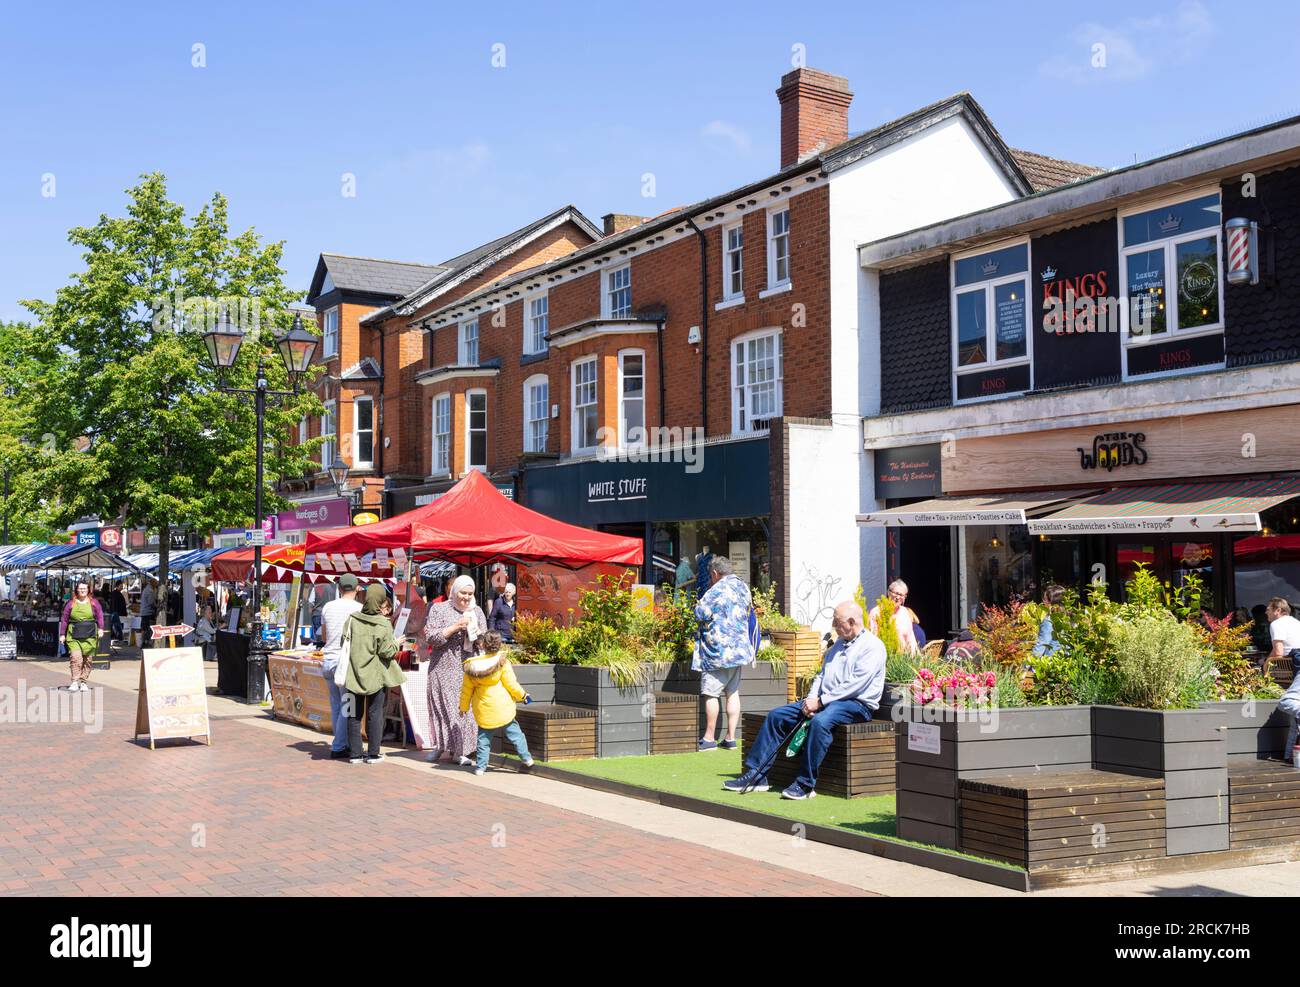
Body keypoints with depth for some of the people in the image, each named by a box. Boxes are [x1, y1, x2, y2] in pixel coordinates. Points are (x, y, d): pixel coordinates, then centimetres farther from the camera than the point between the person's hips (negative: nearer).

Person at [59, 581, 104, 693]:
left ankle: (83, 682, 13)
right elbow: (64, 619, 10)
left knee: (88, 659, 3)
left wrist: (100, 628, -8)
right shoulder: (71, 603, 7)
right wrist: (62, 634, 6)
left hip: (89, 636, 1)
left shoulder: (94, 602, 8)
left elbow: (100, 616, 6)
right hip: (74, 636, -1)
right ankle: (74, 682, -14)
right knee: (75, 657, -14)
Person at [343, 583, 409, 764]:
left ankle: (354, 753, 12)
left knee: (354, 714, 10)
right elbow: (386, 651, -12)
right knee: (375, 714, 7)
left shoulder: (352, 619, -5)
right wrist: (396, 644, 6)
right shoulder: (384, 624, -13)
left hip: (355, 673, 3)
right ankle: (373, 753, 9)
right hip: (376, 675, -3)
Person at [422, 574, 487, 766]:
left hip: (468, 670, 2)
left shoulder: (477, 611, 10)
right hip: (444, 669, -2)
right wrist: (455, 627, -16)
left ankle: (460, 751, 4)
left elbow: (484, 644, 12)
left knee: (466, 708, -3)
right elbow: (431, 638, -9)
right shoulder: (439, 609, 0)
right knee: (442, 707, 5)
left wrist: (476, 632, -9)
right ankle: (440, 745, 24)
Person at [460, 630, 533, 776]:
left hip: (483, 710, 2)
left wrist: (464, 707, 16)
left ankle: (480, 766, 8)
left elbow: (467, 689, 3)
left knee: (484, 737, 10)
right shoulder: (502, 662, -11)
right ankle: (526, 759, 13)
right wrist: (522, 695, 9)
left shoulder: (471, 666, -3)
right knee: (514, 732, 10)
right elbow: (511, 683, -8)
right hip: (502, 708, -2)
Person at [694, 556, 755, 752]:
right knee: (733, 693, 10)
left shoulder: (717, 590, -14)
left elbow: (701, 614, -15)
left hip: (718, 649, -8)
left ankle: (709, 739, -1)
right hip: (738, 649, 8)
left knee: (711, 694, -3)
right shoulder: (743, 586, 10)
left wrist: (700, 601, 4)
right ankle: (730, 738, 10)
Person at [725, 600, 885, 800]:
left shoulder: (873, 646, -8)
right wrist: (811, 699, -1)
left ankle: (806, 784, -32)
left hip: (857, 703, -9)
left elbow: (856, 684, -17)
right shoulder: (839, 644, 21)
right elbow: (822, 674, 19)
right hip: (826, 700, 9)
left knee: (820, 721, -38)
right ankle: (756, 775, -6)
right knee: (777, 715, -4)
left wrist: (821, 701, -17)